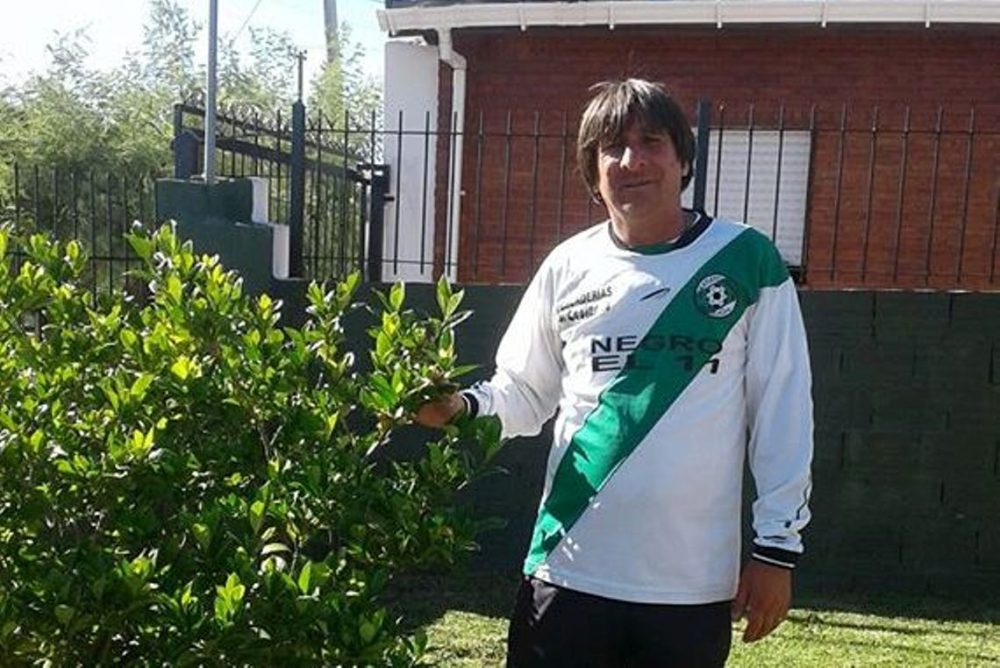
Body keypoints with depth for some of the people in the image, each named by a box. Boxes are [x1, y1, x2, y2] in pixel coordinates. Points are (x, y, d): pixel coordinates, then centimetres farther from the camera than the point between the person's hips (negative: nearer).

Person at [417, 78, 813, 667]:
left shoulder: (747, 261, -3)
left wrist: (778, 544, -1)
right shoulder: (567, 268, 3)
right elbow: (525, 396, 10)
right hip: (568, 572, 2)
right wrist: (460, 405, -11)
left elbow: (783, 412, -1)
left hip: (694, 583, -1)